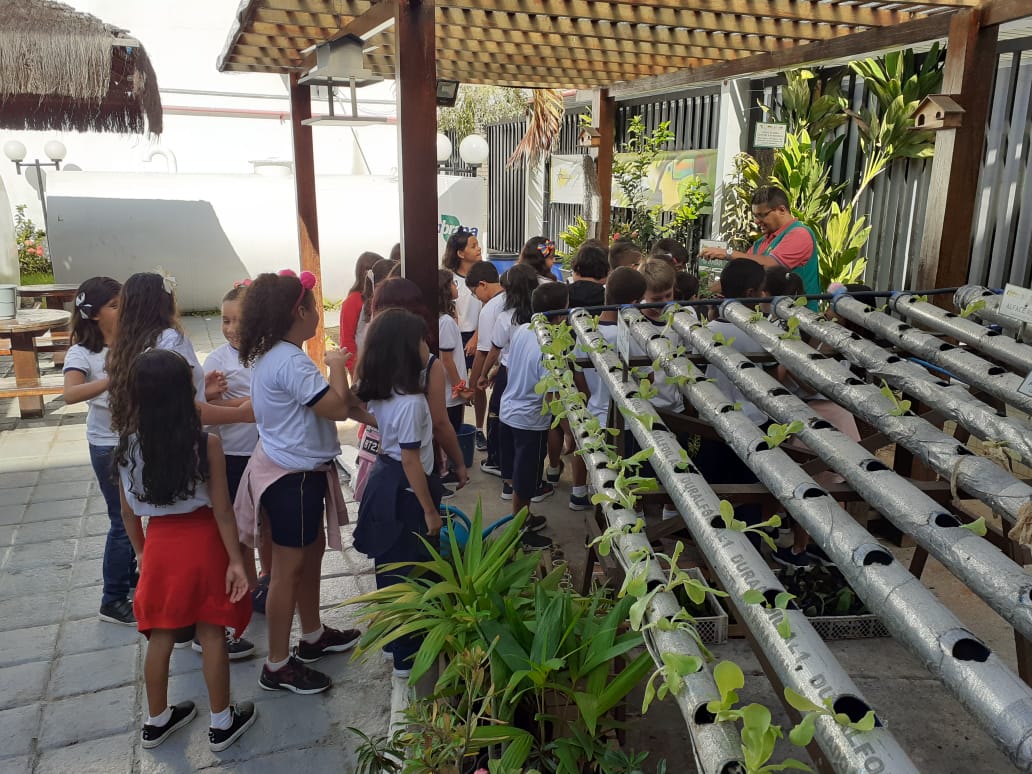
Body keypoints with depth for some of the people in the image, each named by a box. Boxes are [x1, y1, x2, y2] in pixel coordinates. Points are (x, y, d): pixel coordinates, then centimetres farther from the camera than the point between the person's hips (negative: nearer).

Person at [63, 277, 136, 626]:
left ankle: (129, 573, 39)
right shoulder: (82, 352, -12)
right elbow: (71, 394, -30)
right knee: (123, 521, 1)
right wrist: (114, 378, -41)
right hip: (109, 446, -4)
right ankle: (113, 601, 16)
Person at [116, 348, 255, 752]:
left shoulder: (127, 445, -6)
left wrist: (141, 552, 19)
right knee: (212, 635, 10)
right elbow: (221, 510, -14)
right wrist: (236, 560, -6)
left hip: (159, 545, 4)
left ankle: (156, 720, 35)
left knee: (160, 637, 18)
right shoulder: (206, 444, -17)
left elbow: (129, 512, 4)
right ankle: (221, 723, 24)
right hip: (203, 543, -3)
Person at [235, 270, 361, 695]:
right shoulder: (291, 362, -25)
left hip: (296, 470, 10)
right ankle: (277, 666, 17)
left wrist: (330, 368, 2)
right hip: (294, 476, -10)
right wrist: (336, 366, -12)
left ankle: (313, 635, 40)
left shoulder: (267, 355, 7)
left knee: (312, 550, 23)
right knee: (289, 569, 2)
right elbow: (338, 408, -25)